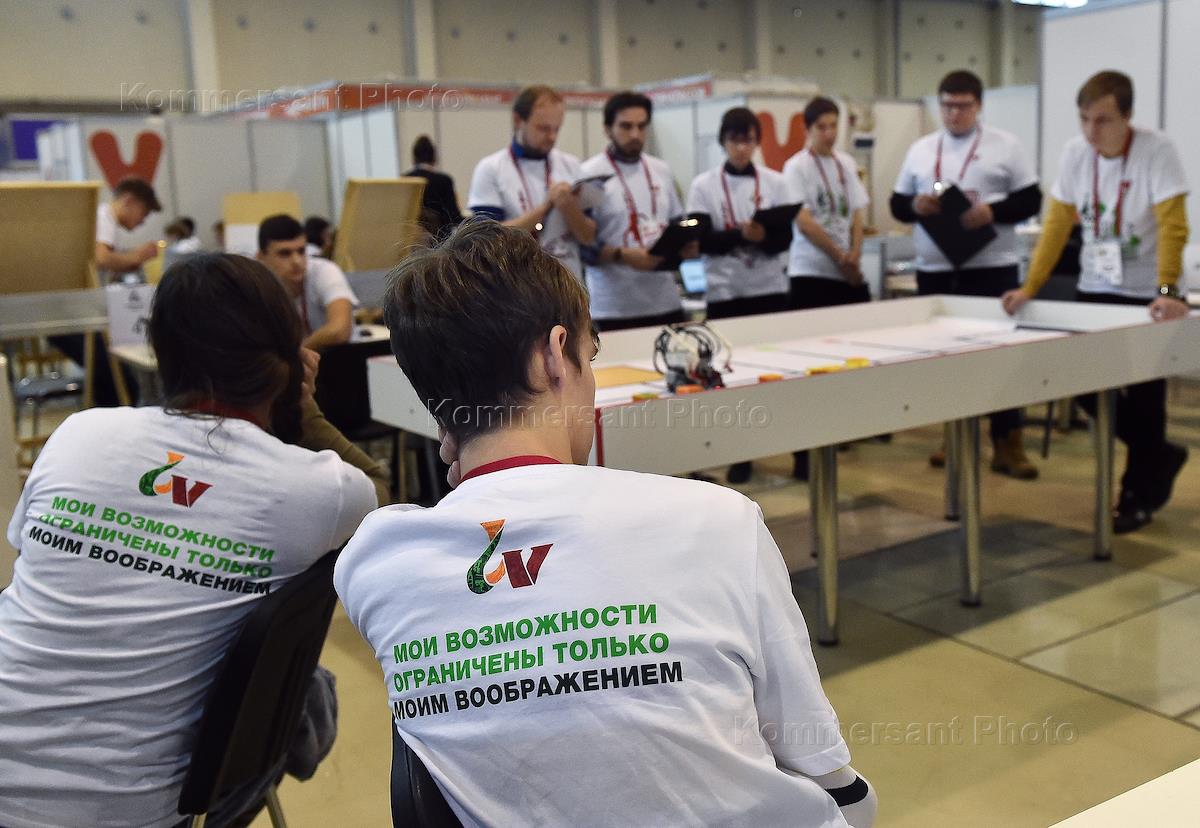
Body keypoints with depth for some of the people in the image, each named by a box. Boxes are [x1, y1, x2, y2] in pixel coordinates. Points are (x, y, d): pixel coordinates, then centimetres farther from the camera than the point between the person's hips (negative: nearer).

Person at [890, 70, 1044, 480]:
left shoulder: (1005, 145, 3)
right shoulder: (920, 149, 12)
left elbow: (1030, 200, 0)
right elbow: (897, 204, 13)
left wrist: (992, 212, -18)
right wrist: (915, 205, -10)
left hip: (991, 268, -3)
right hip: (934, 270, 4)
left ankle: (1008, 445, 2)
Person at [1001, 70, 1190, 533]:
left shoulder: (1157, 151, -17)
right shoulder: (1075, 152, -3)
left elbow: (1172, 226, -24)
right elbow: (1058, 223, 0)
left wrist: (1166, 292, -36)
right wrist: (1030, 287, -6)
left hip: (1146, 297, -5)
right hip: (1094, 291, 5)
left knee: (1143, 399, 2)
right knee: (1086, 384, 4)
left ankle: (1139, 495, 21)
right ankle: (1159, 457, 28)